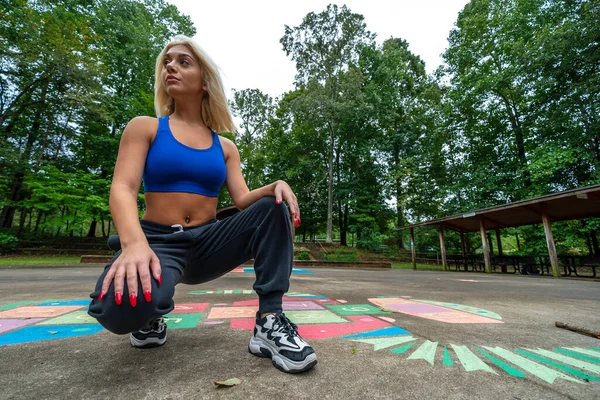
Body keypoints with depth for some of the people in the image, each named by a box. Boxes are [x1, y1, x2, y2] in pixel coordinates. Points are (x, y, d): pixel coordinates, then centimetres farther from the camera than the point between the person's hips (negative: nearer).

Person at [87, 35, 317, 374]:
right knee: (122, 308, -35)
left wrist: (276, 186, -22)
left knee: (272, 208, -19)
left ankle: (269, 323, -21)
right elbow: (123, 189, -11)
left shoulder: (224, 147, 10)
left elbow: (243, 200, -1)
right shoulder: (145, 128, 4)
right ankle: (151, 317, 4)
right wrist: (134, 243, -31)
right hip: (157, 241, -2)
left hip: (208, 244, 3)